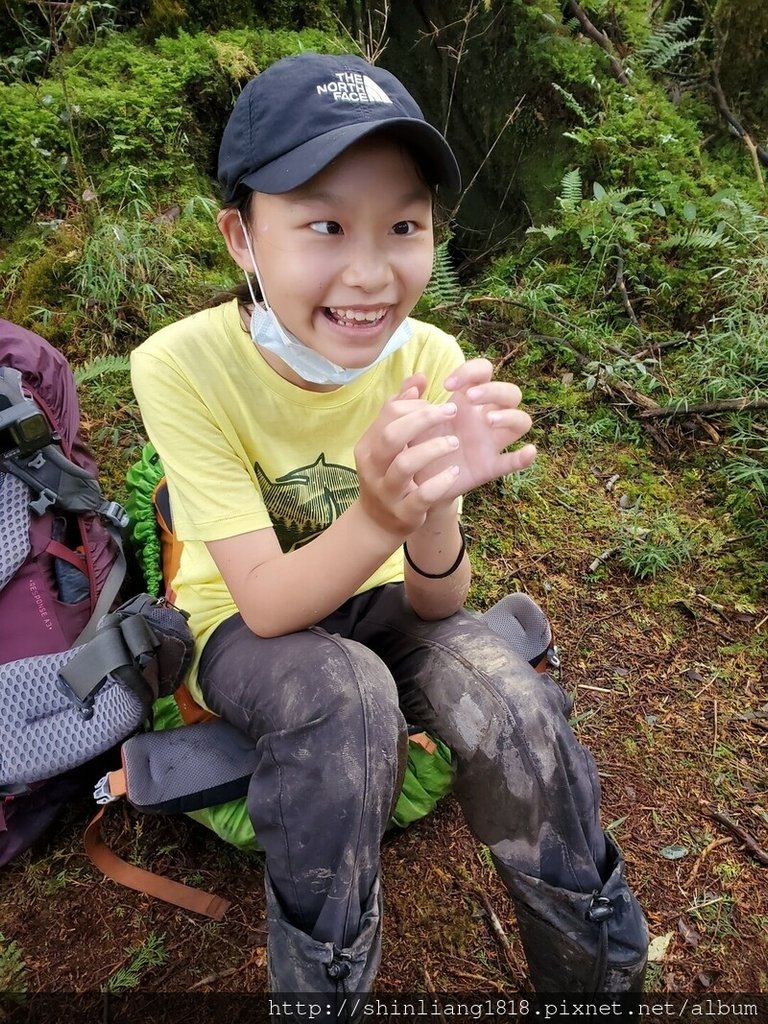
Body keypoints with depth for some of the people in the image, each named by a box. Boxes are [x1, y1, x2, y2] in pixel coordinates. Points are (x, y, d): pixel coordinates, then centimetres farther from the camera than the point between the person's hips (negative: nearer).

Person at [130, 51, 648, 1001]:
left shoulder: (431, 359, -16)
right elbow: (266, 603, -25)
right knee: (348, 697, -34)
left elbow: (434, 603, -18)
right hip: (243, 623, -2)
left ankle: (600, 973, 6)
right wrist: (378, 516, -44)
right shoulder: (183, 366, -23)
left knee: (515, 713, -24)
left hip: (374, 600, 3)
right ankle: (320, 978, -5)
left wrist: (433, 512, -40)